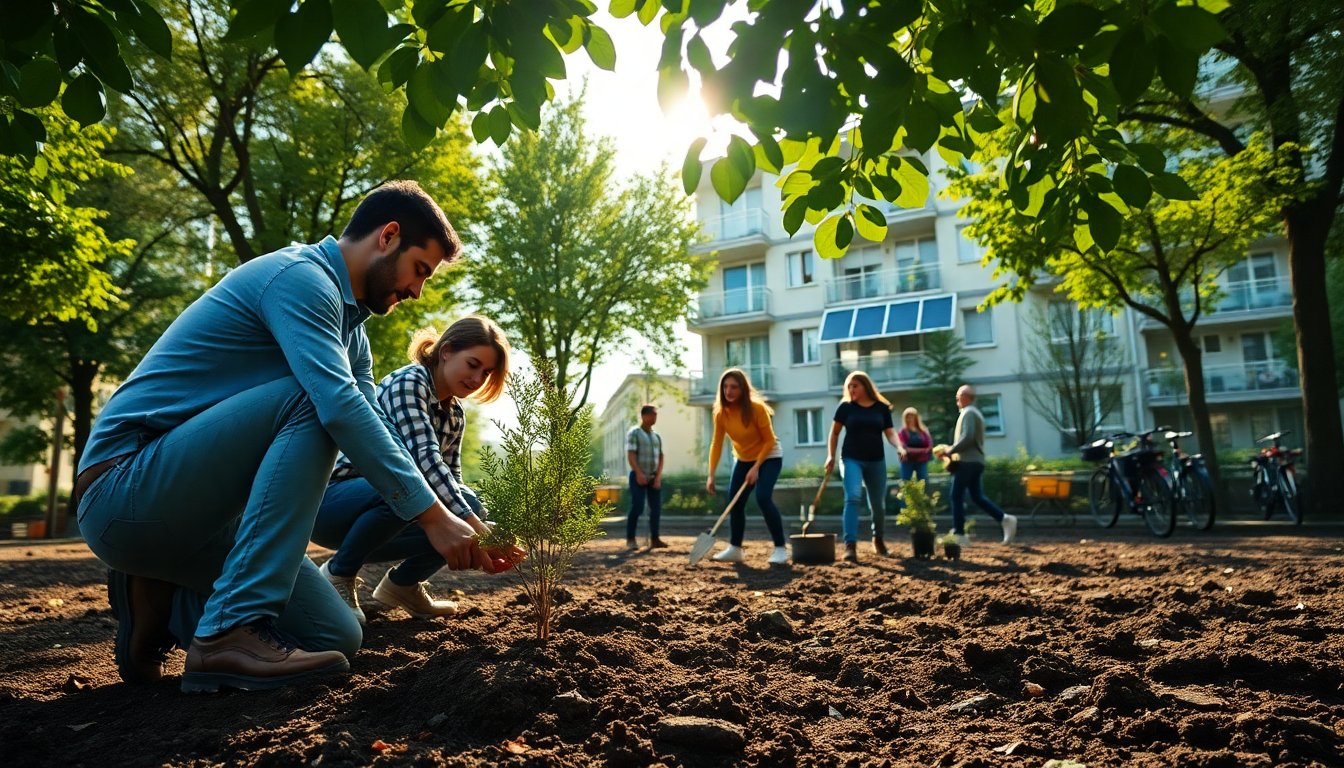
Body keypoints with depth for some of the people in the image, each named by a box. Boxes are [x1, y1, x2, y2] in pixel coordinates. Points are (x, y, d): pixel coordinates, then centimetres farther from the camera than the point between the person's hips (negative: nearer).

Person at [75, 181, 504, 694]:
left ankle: (161, 602, 12)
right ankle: (232, 630, -28)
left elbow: (376, 433, 10)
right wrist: (432, 515, -28)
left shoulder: (348, 327, 14)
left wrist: (463, 520, 1)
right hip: (125, 490, -8)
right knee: (313, 401, -27)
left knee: (336, 638, -2)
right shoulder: (298, 276, -16)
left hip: (190, 513, 8)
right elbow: (340, 407, -31)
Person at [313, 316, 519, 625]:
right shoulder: (408, 381, -20)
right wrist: (474, 524, -40)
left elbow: (452, 482, 3)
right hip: (330, 500, -7)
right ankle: (338, 573, -12)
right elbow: (425, 458, -33)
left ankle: (403, 583, 9)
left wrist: (485, 527, -17)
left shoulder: (456, 415, 5)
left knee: (470, 507, -13)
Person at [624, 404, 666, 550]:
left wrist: (658, 476, -3)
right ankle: (630, 538, 2)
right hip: (638, 476, -6)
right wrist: (639, 473, -20)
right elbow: (630, 455, -11)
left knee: (656, 508, 3)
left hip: (654, 477, 6)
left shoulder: (657, 436, 13)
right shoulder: (634, 433, -4)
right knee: (637, 507, -10)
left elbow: (660, 457, 10)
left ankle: (654, 539, 11)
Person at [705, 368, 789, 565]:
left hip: (768, 458, -5)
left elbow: (769, 440, -20)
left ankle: (780, 548, -14)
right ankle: (735, 549, 16)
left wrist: (756, 467, -26)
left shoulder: (757, 408, -26)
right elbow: (716, 444, -12)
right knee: (735, 501, 2)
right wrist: (711, 475, -19)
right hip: (743, 459, 6)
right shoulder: (721, 413, -13)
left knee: (763, 497, -23)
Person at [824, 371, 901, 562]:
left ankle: (878, 538, 37)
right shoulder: (845, 407, 0)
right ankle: (850, 545, -25)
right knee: (853, 497, -22)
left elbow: (890, 433, 1)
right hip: (852, 459, -2)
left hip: (876, 461, 2)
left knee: (878, 504, 11)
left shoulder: (882, 407, 3)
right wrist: (831, 456, -2)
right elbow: (834, 433, 7)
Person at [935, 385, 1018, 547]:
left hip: (967, 461, -10)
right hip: (976, 461, 10)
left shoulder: (968, 413, -10)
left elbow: (967, 438, -22)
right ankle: (1005, 519, -1)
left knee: (956, 496, -4)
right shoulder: (975, 412, 21)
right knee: (977, 497, 11)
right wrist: (951, 449, 16)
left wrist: (949, 450, -13)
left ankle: (959, 535, -1)